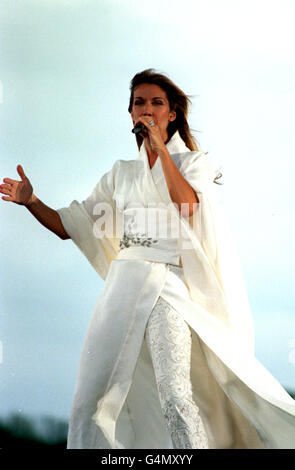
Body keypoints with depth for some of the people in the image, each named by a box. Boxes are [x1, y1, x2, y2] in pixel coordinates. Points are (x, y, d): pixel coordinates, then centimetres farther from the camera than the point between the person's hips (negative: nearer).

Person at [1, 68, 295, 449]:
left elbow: (188, 204, -11)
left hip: (167, 283, -4)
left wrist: (160, 146, -5)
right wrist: (31, 201, 0)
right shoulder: (121, 173, 20)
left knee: (173, 393, -22)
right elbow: (70, 225, 18)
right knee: (89, 401, -5)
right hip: (122, 284, 4)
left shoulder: (193, 162, 11)